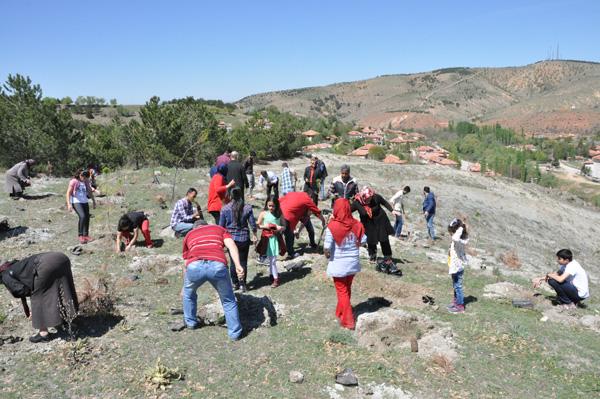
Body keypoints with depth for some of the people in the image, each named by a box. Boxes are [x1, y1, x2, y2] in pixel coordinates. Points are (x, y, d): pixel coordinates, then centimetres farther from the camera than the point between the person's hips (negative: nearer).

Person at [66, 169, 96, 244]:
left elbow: (90, 192, 20)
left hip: (85, 202, 6)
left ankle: (86, 235, 23)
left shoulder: (86, 182, 8)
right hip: (76, 202, -6)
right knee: (82, 216, -23)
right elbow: (68, 193, -9)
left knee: (87, 218, 6)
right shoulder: (74, 181, -9)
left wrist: (94, 201, 20)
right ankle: (80, 235, -14)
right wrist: (69, 204, -17)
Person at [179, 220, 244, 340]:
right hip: (217, 265, -1)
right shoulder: (219, 228, 32)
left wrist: (184, 287, 52)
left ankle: (190, 322, 48)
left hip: (195, 266, 1)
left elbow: (186, 265, 40)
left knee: (188, 293, 35)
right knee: (228, 301, 22)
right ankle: (235, 332, 27)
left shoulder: (189, 234, 35)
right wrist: (238, 266, -3)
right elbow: (231, 245, 9)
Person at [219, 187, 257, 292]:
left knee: (233, 261, 13)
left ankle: (235, 283, 22)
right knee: (243, 261, 9)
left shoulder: (225, 209, -7)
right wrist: (254, 235, 13)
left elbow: (221, 226, -1)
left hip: (231, 238, 1)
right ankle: (242, 284, 10)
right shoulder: (247, 208, -8)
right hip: (244, 238, -1)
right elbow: (253, 224, -3)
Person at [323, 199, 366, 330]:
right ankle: (341, 312, 43)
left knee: (342, 292, 11)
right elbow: (363, 241, -2)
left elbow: (326, 248, -21)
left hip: (338, 264, -4)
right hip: (353, 263, 4)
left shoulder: (332, 227, -21)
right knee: (347, 289, 23)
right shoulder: (356, 224, -9)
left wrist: (327, 255, 0)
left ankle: (348, 321, 15)